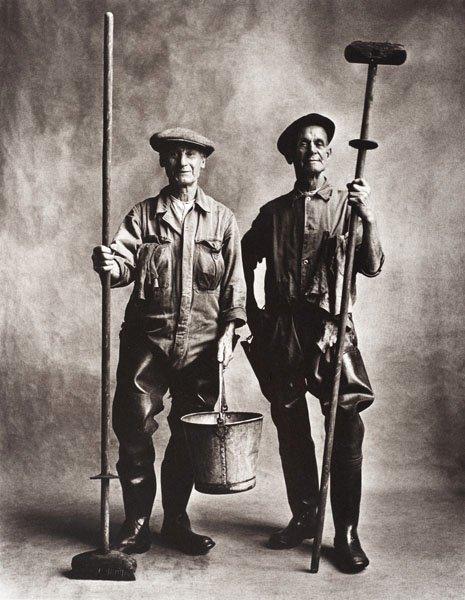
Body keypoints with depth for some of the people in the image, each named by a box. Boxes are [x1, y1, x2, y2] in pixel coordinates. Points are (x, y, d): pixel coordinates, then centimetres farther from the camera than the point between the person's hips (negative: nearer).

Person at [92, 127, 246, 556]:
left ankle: (176, 521, 23)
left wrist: (228, 331, -3)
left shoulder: (222, 218, 8)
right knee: (134, 427, -5)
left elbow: (234, 282, 7)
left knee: (190, 435, 7)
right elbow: (125, 264, -5)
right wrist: (109, 264, -28)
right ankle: (137, 522, 11)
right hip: (148, 338, 0)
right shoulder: (143, 215, 7)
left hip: (202, 342, 1)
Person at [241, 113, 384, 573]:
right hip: (281, 330, 3)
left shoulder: (346, 205, 6)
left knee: (347, 423, -12)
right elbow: (245, 260, 22)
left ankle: (347, 534, -1)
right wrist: (251, 312, 13)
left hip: (330, 327, -3)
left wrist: (368, 219, -19)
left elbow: (371, 267, -4)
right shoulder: (273, 212, 12)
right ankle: (303, 517, 26)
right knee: (290, 426, 9)